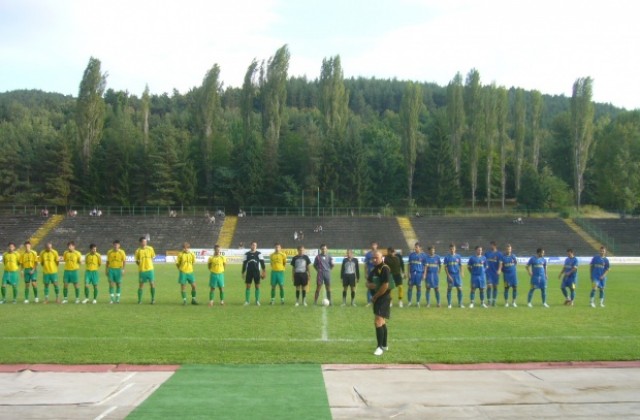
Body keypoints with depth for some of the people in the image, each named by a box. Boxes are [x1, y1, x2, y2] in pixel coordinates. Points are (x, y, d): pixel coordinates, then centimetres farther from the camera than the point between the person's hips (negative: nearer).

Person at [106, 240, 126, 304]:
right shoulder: (109, 252, 5)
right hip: (111, 269, 1)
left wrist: (123, 269, -13)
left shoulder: (122, 252, -1)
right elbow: (107, 262, 12)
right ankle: (111, 298, 1)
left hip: (118, 269, -1)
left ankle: (117, 298, 14)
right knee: (111, 284, -4)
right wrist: (106, 270, 9)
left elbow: (124, 261, -3)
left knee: (118, 284, 4)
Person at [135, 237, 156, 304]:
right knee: (141, 285, 3)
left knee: (152, 283, -4)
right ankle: (139, 300, 13)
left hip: (150, 269, 0)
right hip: (141, 270, 0)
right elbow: (137, 261, 8)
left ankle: (153, 299, 7)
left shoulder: (150, 248, 2)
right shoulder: (138, 251, 0)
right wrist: (138, 262, -10)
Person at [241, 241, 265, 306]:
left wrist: (263, 271, -10)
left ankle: (257, 301, 11)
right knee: (248, 286, 1)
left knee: (257, 286, 3)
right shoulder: (247, 254, 6)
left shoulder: (259, 253, 2)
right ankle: (247, 301, 6)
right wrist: (243, 272, 7)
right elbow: (244, 263, 9)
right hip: (249, 272, 1)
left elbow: (262, 262, -1)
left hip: (257, 272, -1)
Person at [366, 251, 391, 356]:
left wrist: (375, 296, -13)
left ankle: (380, 347, -10)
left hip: (383, 298, -10)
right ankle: (384, 345, 28)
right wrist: (370, 285, -11)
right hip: (377, 298, 10)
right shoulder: (374, 269, 13)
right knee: (382, 322, 17)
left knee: (378, 322, -15)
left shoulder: (385, 269, -15)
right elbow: (368, 283, 14)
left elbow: (385, 286, -22)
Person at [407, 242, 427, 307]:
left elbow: (425, 265, 3)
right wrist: (409, 273, 2)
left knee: (419, 287, 4)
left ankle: (418, 302, 14)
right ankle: (409, 302, 11)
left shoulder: (423, 255, 0)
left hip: (419, 273, -1)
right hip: (412, 273, 1)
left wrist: (424, 274, -4)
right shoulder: (411, 255, 6)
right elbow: (409, 264, 9)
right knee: (410, 287, 3)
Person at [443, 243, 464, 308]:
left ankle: (460, 303, 9)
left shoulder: (458, 257, 6)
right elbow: (445, 267, 0)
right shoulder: (447, 257, 1)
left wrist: (461, 273, -5)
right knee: (449, 289, 0)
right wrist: (448, 275, -9)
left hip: (457, 275, 2)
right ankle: (449, 304, 8)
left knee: (459, 289, -1)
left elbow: (460, 266, 9)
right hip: (450, 275, -2)